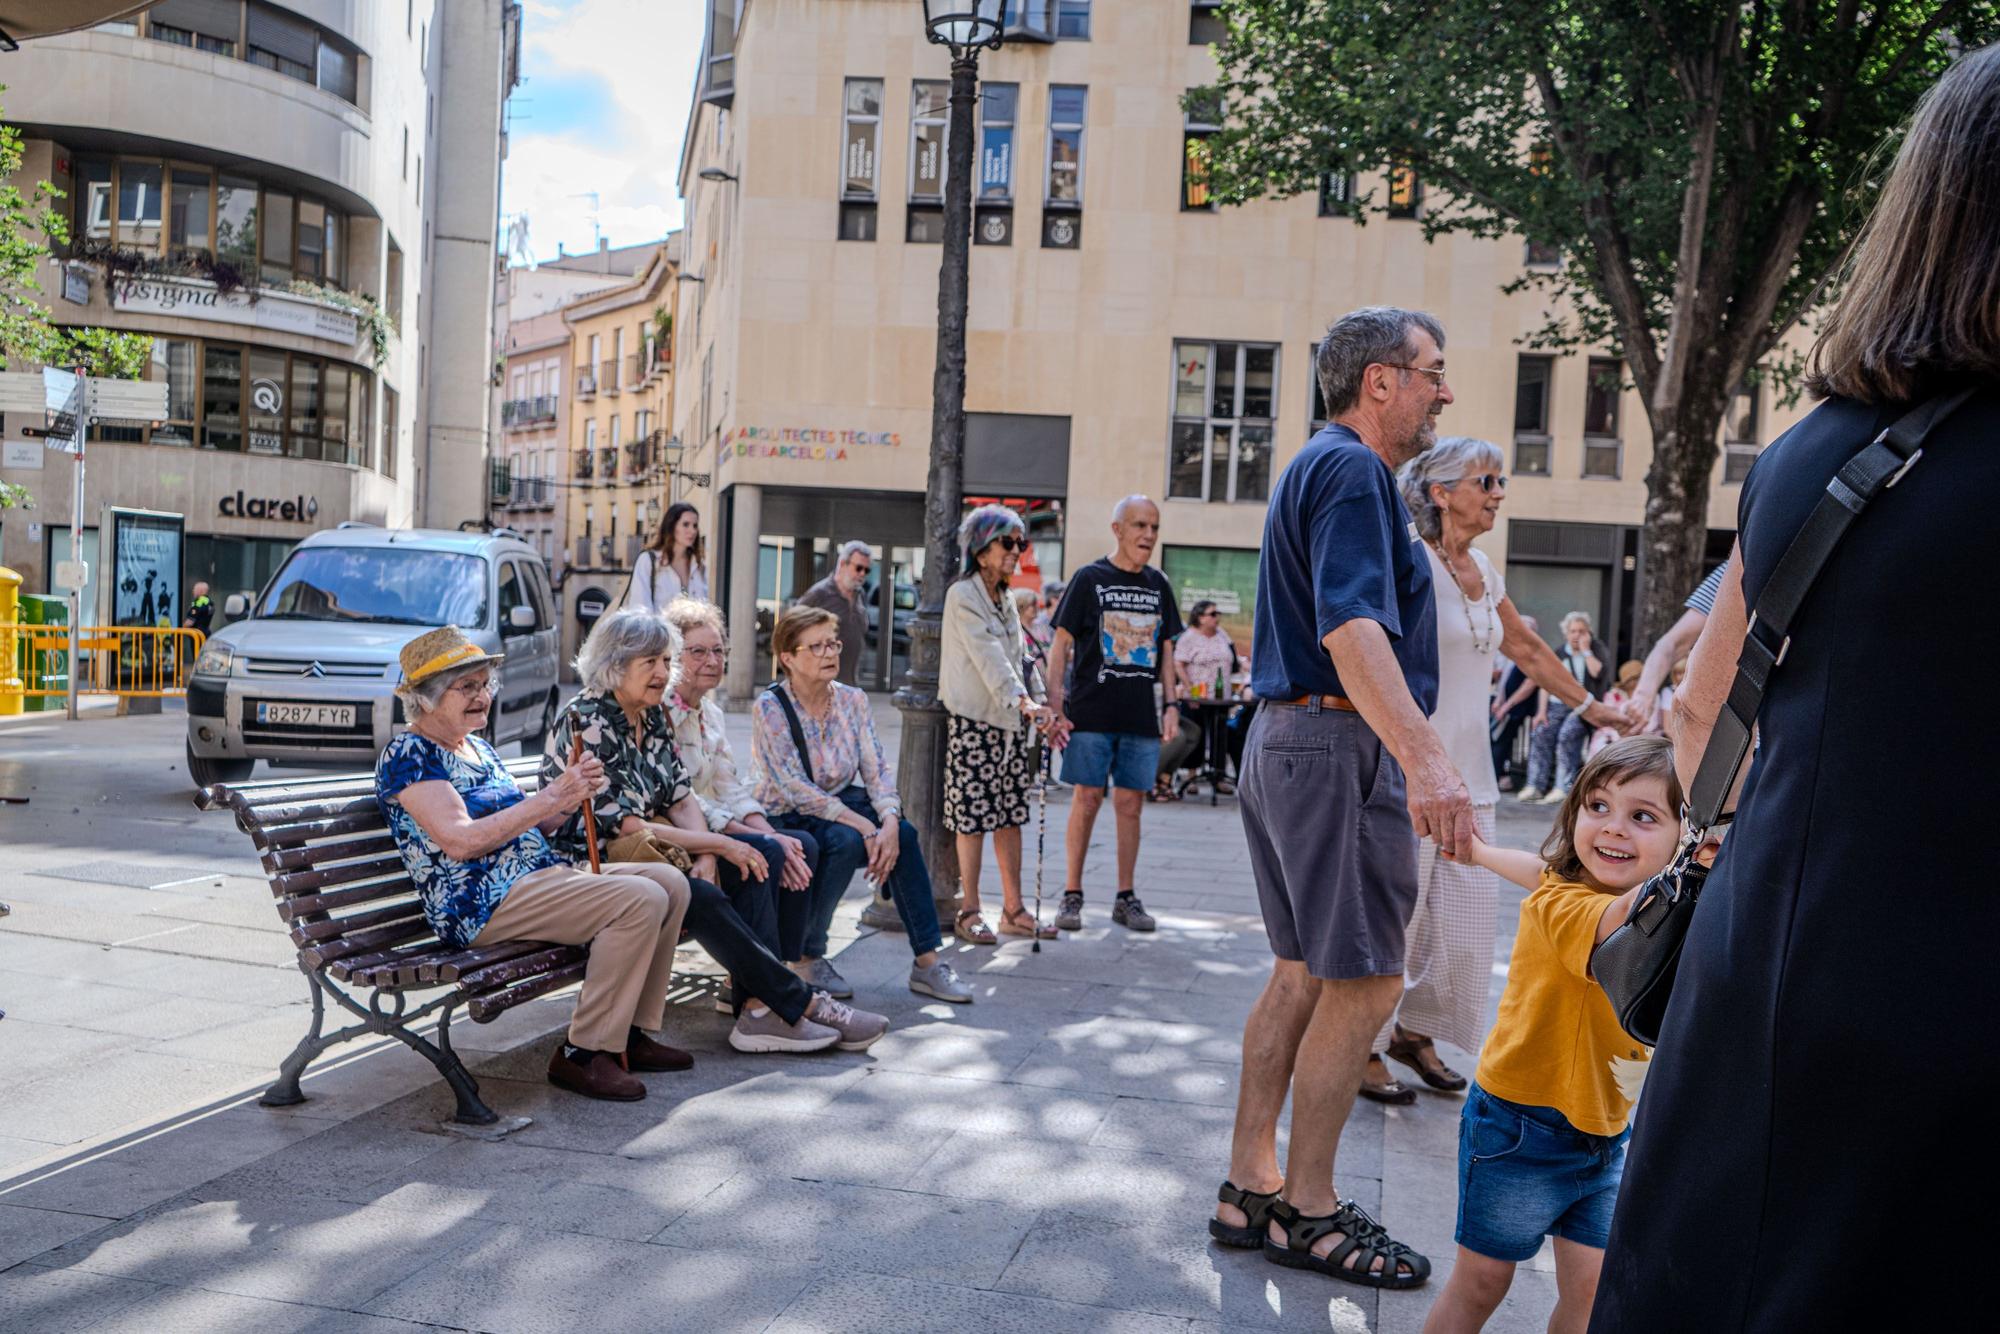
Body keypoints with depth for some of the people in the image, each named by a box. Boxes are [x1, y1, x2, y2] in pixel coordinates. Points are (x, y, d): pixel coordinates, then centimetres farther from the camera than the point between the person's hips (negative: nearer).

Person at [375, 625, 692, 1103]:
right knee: (641, 900, -25)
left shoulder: (477, 747, 21)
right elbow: (460, 841, -20)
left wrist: (575, 793, 1)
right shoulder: (407, 755, -7)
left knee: (671, 882, 1)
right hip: (485, 903, -10)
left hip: (539, 877, 10)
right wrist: (550, 798, -20)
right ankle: (583, 1053, -18)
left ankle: (630, 1033, 5)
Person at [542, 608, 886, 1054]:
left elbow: (682, 798, 8)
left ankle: (758, 1007, -19)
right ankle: (800, 1004, -18)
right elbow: (627, 827, -21)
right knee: (702, 897, -31)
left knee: (764, 854, -7)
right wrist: (717, 844, -17)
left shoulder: (653, 715, 8)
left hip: (656, 849, 9)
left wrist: (705, 855, -14)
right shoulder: (584, 723, -17)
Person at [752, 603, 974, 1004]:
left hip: (842, 807, 5)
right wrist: (863, 824, -27)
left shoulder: (852, 700, 3)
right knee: (847, 841, -33)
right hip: (788, 820, -5)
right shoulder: (770, 708, -13)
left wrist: (889, 820, -23)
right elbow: (795, 789, -20)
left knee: (904, 834, -22)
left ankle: (928, 961, -18)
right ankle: (805, 957, -17)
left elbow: (877, 770, -3)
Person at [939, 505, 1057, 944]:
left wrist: (1031, 708, 12)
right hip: (973, 719, -8)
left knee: (1011, 815, 9)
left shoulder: (1005, 598, 16)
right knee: (973, 817, -3)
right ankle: (969, 912, 6)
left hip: (1009, 719, 8)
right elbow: (987, 655, -21)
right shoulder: (962, 594, -9)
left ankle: (1013, 909, 15)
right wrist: (1023, 699, -31)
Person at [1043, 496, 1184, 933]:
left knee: (1130, 803, 6)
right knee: (1087, 799, -2)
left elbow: (1165, 649, 17)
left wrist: (1172, 704, 8)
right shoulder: (1090, 578, -1)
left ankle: (1126, 897, 15)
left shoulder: (1158, 585, 11)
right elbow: (1061, 643, -2)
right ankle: (1072, 894, 8)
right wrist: (1055, 707, -9)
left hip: (1141, 716, 4)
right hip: (1091, 713, -4)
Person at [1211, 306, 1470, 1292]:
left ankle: (1249, 1189, 20)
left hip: (1284, 739, 11)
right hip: (1339, 745, -11)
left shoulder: (1321, 465, 20)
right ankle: (1306, 1211, 8)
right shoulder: (1353, 472, -12)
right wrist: (1426, 760, -38)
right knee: (1364, 983, -2)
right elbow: (1352, 629, -27)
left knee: (1303, 972, 13)